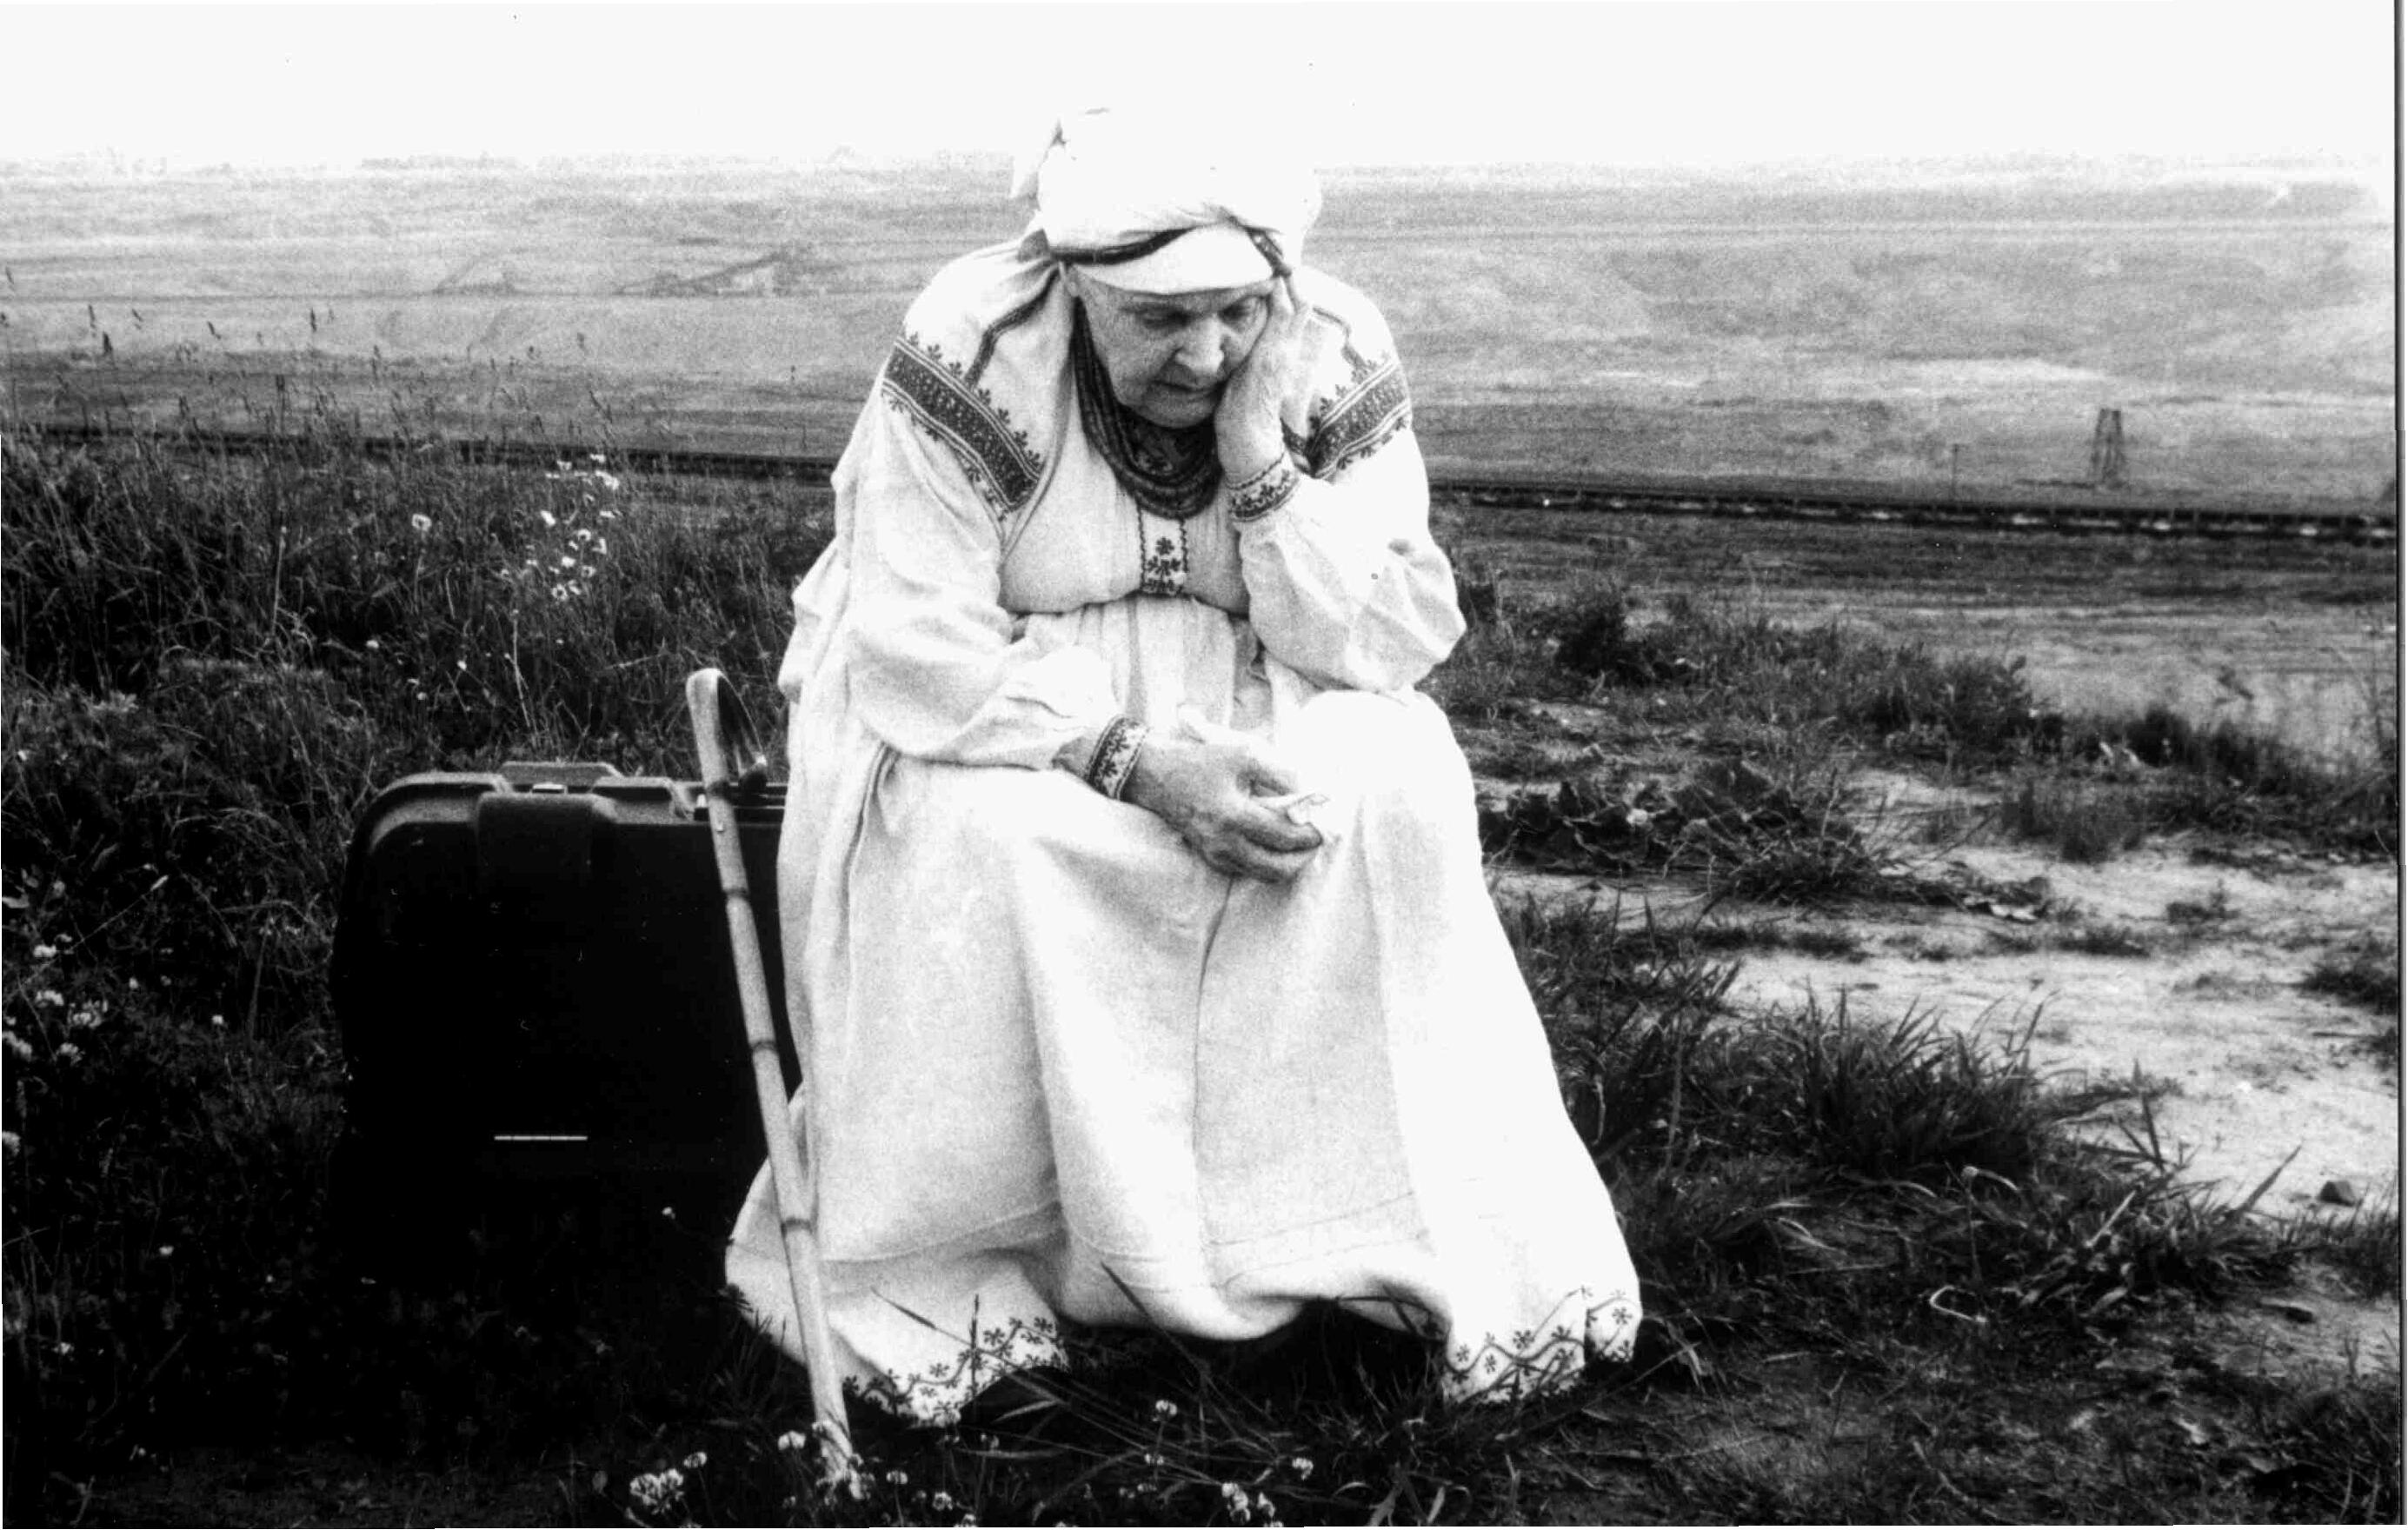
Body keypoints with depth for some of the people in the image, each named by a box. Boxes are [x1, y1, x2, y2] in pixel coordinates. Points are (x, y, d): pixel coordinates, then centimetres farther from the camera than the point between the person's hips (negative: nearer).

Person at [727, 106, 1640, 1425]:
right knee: (977, 831, -35)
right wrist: (1138, 763, -36)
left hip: (1237, 705, 3)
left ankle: (1453, 1243, -14)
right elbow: (916, 652, -24)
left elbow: (1400, 648, -14)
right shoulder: (974, 354, -21)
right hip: (986, 715, -2)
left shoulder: (1333, 360, -12)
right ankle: (925, 1268, -16)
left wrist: (1261, 464, -27)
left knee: (1394, 778, -26)